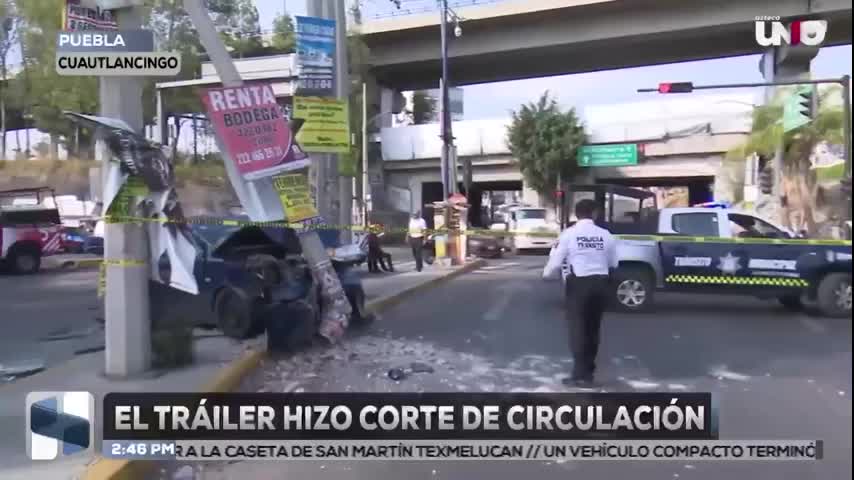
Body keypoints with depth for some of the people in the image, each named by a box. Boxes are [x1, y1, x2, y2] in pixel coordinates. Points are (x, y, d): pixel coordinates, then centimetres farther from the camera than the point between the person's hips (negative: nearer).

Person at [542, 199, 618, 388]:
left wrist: (546, 274, 14)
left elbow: (556, 261, -6)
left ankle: (581, 375, 2)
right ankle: (588, 371, 26)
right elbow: (613, 264, 10)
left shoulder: (569, 234, -7)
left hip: (578, 284, -3)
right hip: (600, 283, 4)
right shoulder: (605, 234, 1)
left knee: (578, 329, 4)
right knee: (593, 328, 16)